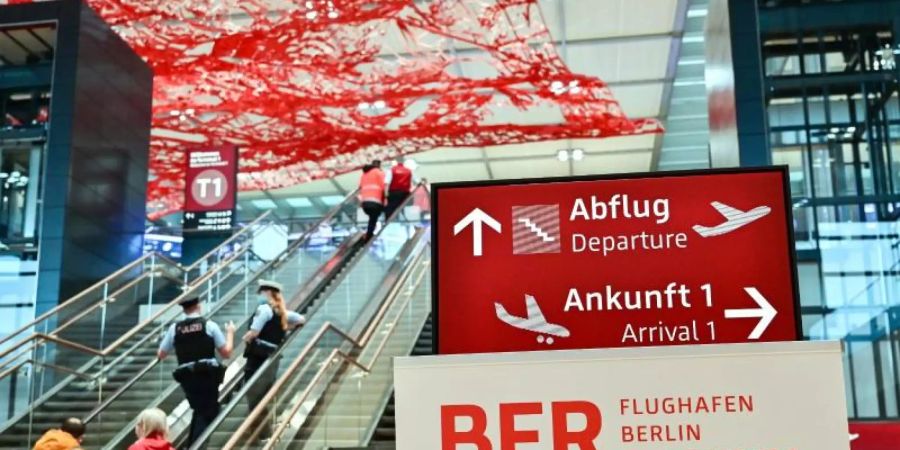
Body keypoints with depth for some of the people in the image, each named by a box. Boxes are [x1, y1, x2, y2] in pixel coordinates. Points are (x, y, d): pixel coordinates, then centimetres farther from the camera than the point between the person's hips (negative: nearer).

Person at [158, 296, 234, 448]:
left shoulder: (175, 328, 2)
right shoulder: (209, 325, -4)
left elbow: (161, 354, 12)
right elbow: (226, 352, 0)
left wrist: (168, 338, 28)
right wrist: (230, 332, 15)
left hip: (187, 378, 4)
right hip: (208, 375, -4)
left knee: (200, 410, 23)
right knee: (207, 414, 3)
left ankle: (191, 446, 23)